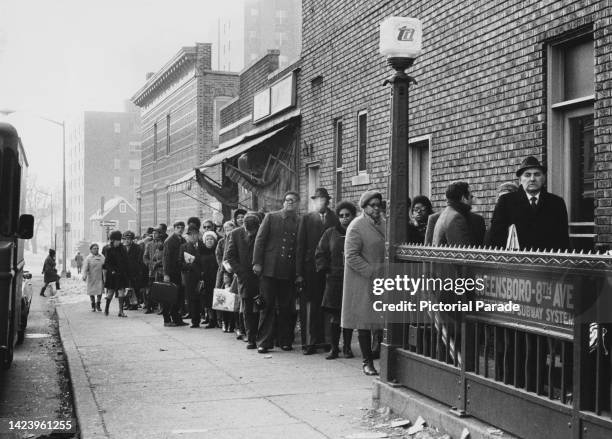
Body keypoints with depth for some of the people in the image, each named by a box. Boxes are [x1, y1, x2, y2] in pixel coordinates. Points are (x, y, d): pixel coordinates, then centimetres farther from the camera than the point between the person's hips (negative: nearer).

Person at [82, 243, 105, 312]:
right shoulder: (88, 258, -4)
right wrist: (84, 275, -27)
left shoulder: (102, 257, 7)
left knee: (100, 291, -4)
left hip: (100, 277, 2)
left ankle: (98, 305, 16)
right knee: (92, 292, 7)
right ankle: (93, 306, 22)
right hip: (91, 277, -2)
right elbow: (85, 267, -13)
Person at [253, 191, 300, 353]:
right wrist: (257, 263, -5)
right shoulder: (271, 217, 5)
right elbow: (260, 240, 2)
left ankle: (285, 340, 16)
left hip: (289, 273, 2)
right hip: (269, 270, -2)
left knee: (287, 308, 6)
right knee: (267, 306, 1)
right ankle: (264, 342, 6)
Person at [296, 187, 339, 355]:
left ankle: (321, 339, 11)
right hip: (310, 269, -1)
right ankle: (308, 342, 1)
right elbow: (300, 246, 2)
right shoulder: (306, 219, 6)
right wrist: (299, 272, -4)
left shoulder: (334, 219, 9)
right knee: (309, 306, -3)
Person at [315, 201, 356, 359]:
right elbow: (320, 254, 11)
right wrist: (325, 271, 1)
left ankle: (347, 347, 15)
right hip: (334, 280, 1)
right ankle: (334, 348, 9)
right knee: (334, 317, 1)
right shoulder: (330, 233, 7)